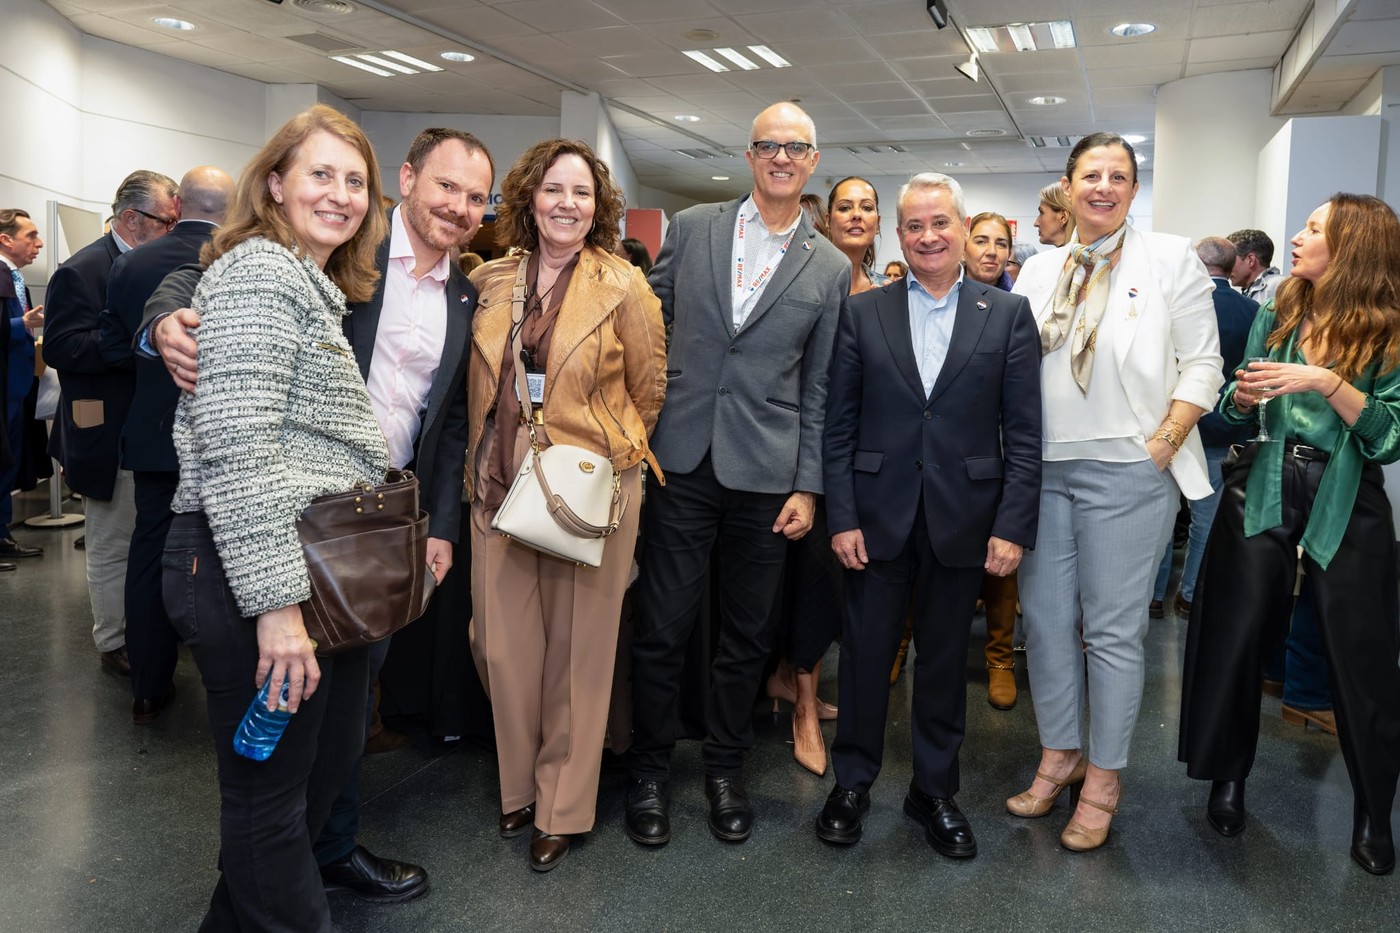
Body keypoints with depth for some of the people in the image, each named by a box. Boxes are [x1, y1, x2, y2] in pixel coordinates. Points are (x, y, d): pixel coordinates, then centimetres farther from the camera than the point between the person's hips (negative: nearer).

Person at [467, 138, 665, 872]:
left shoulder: (623, 288, -5)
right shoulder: (494, 281, 6)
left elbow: (648, 391, 2)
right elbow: (481, 388, 14)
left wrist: (611, 455, 7)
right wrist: (482, 466, 11)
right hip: (500, 487, 4)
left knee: (576, 649, 6)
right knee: (505, 646, 9)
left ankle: (563, 807, 24)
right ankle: (519, 783, 32)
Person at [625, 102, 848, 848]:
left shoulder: (831, 268, 6)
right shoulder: (691, 228, 6)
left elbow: (819, 388, 6)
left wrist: (807, 486, 1)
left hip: (766, 471, 1)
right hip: (680, 458, 0)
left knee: (747, 632, 10)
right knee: (662, 625, 4)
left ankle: (724, 766, 29)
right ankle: (650, 769, 23)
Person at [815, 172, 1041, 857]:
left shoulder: (1008, 315, 2)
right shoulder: (862, 313, 3)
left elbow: (1023, 433, -1)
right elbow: (838, 425, 1)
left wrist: (1013, 525, -7)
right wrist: (841, 516, -6)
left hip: (962, 519, 0)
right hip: (878, 516, 0)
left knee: (944, 658, 13)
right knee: (866, 653, 9)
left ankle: (935, 791, 29)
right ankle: (852, 782, 28)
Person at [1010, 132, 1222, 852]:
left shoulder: (1171, 259, 0)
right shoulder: (1039, 270, 11)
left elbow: (1201, 365, -3)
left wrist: (1163, 444, -12)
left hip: (1126, 470, -4)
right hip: (1041, 468, 4)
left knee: (1113, 629, 2)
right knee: (1045, 617, 10)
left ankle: (1103, 780, 17)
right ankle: (1059, 754, 27)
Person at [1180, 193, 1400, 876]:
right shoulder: (1277, 315, 5)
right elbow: (1233, 410, 10)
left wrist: (1327, 383, -23)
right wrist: (1243, 397, -12)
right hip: (1262, 492, 3)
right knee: (1234, 636, 3)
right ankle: (1228, 777, 23)